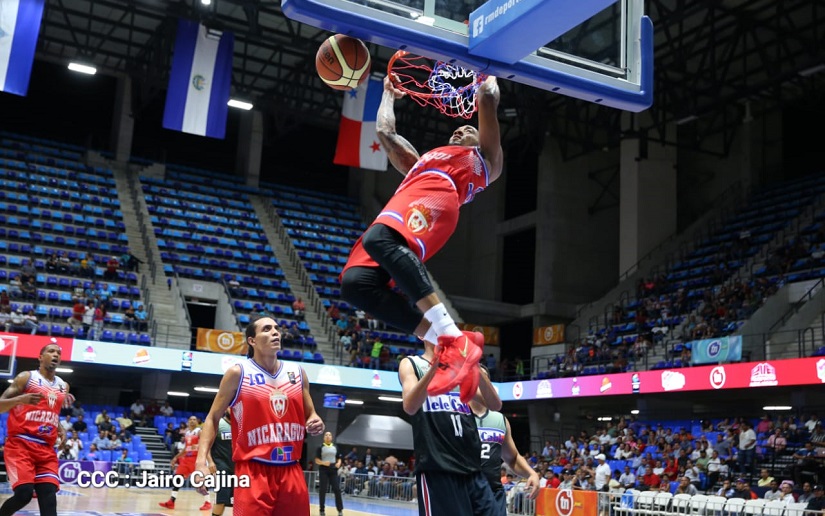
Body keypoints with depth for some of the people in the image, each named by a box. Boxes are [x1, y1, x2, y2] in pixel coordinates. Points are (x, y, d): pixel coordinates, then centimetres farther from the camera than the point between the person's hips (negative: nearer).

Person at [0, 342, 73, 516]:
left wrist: (61, 429, 11)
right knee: (24, 493, -20)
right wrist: (21, 399, -24)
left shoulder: (63, 386, 17)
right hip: (20, 443, -5)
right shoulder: (26, 377, 0)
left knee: (49, 494, -10)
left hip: (46, 449, 5)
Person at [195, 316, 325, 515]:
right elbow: (213, 418, -1)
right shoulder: (238, 373, -3)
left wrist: (315, 423, -5)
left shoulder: (297, 372, 9)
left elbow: (310, 415, 19)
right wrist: (202, 460, -13)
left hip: (291, 472, 5)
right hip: (253, 472, -4)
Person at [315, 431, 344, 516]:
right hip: (323, 470, -3)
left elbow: (339, 458, 18)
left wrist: (338, 463, -4)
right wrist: (323, 462, -20)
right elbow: (316, 460, -1)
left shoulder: (335, 447, 12)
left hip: (333, 470, 3)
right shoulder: (321, 447, 2)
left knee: (337, 489, -4)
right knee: (322, 490, -1)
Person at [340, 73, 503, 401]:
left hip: (436, 200, -6)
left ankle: (455, 338, -42)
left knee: (380, 240, -38)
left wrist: (489, 78, 45)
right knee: (354, 283, -22)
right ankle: (446, 343, -24)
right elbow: (385, 131, 52)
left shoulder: (484, 158, 31)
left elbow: (488, 99, 26)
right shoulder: (420, 163, 46)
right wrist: (389, 94, 65)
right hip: (397, 210, 6)